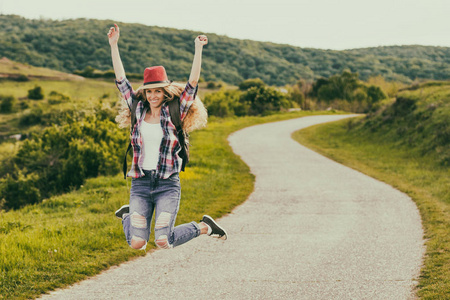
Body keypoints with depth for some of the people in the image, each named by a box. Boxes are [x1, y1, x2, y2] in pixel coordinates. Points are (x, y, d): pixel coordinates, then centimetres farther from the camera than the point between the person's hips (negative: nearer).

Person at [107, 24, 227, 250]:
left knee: (163, 242, -16)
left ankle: (204, 227, 14)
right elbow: (121, 80, 5)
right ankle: (127, 215, 28)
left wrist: (198, 50, -15)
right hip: (140, 183, 2)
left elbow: (192, 83, -7)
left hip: (168, 184, -2)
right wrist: (113, 45, 1)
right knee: (137, 243, -8)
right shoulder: (139, 110, 7)